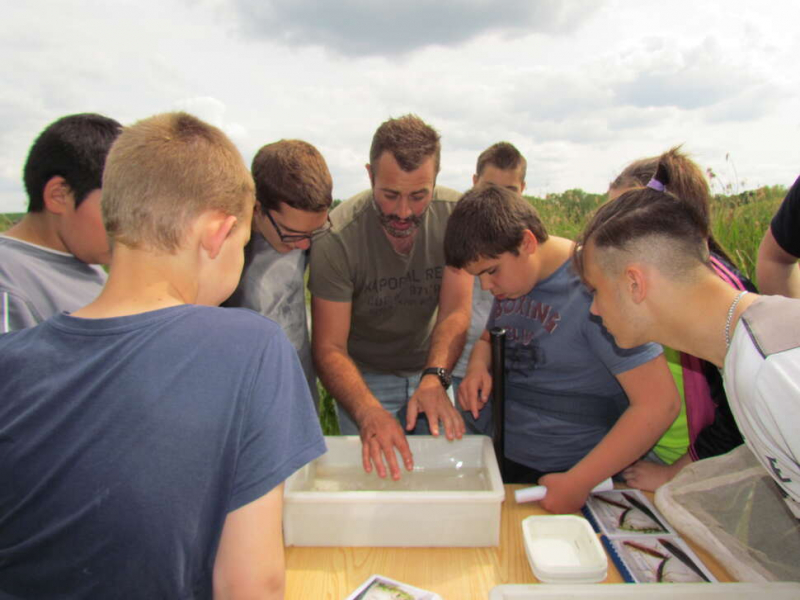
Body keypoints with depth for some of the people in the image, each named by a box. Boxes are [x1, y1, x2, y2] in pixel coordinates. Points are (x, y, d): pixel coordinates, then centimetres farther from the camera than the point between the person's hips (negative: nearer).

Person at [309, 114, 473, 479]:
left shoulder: (456, 214, -19)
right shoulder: (337, 236, -26)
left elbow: (455, 312, -20)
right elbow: (329, 347, -26)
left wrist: (434, 378, -39)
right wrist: (369, 411, -43)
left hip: (430, 368, 2)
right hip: (364, 376, -2)